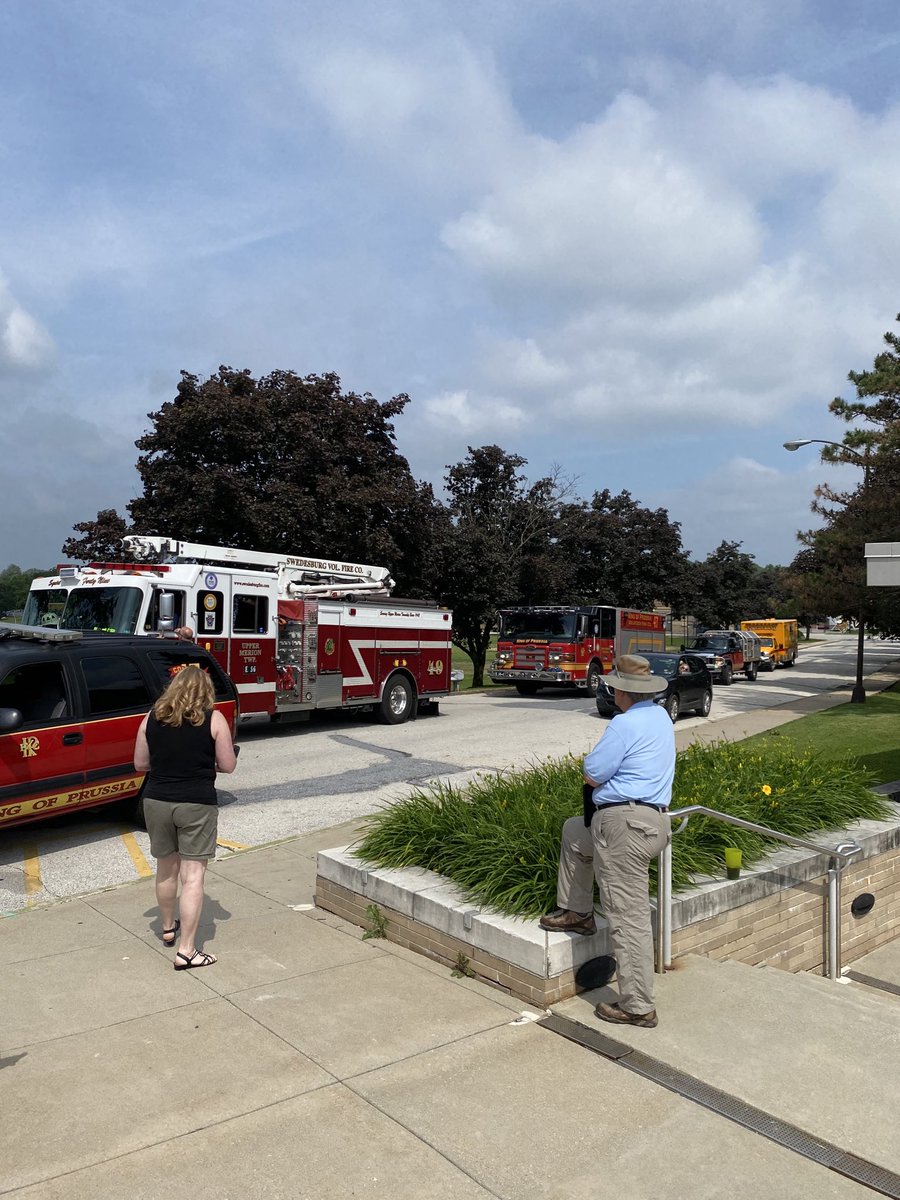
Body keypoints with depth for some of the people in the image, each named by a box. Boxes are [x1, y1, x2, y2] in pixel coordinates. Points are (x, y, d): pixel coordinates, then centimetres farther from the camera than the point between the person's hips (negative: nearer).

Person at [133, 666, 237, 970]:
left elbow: (140, 764, 8)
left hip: (157, 802, 4)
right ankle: (186, 951, 2)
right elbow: (228, 766, -4)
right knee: (193, 875, 2)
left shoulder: (152, 717, 2)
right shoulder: (213, 719, -7)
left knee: (166, 868, 22)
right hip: (196, 805, -4)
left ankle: (168, 927, 41)